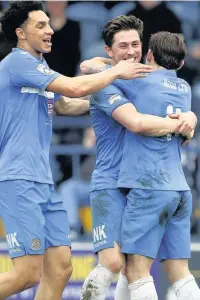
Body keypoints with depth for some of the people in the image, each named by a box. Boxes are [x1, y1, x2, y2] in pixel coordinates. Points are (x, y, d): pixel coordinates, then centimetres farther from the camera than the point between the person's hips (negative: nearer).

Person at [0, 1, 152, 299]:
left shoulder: (38, 65, 19)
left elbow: (65, 104, 35)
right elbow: (75, 87, -18)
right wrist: (116, 72, -4)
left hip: (43, 182, 10)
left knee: (60, 269, 2)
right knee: (29, 273, -14)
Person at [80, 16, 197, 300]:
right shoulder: (107, 84, -11)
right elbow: (136, 122, -25)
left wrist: (189, 116, -12)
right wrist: (178, 125, -13)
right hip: (111, 185, -7)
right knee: (112, 262, -18)